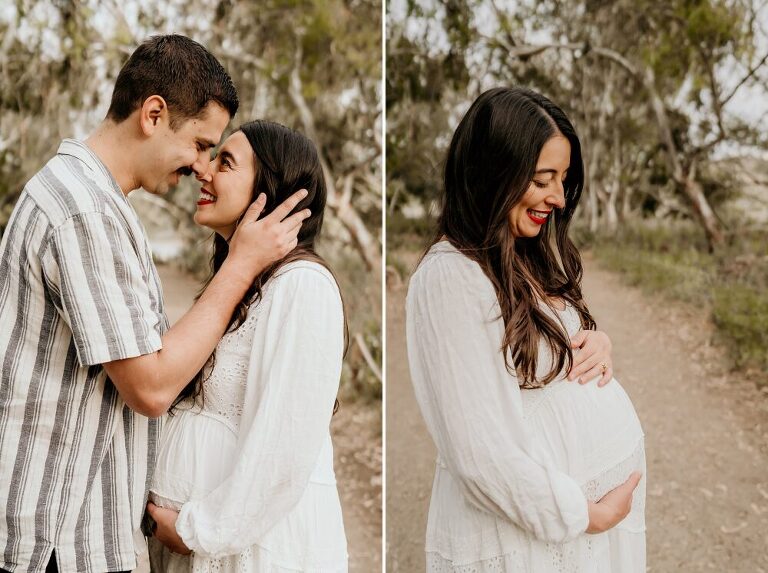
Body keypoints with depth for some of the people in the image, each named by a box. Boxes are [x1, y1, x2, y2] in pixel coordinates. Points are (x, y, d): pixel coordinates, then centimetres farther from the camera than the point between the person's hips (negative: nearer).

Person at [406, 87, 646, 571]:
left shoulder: (535, 259, 6)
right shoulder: (450, 277, -20)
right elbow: (479, 449, -23)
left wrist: (597, 351, -4)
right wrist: (582, 514, -14)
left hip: (603, 494, 8)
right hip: (523, 533, -8)